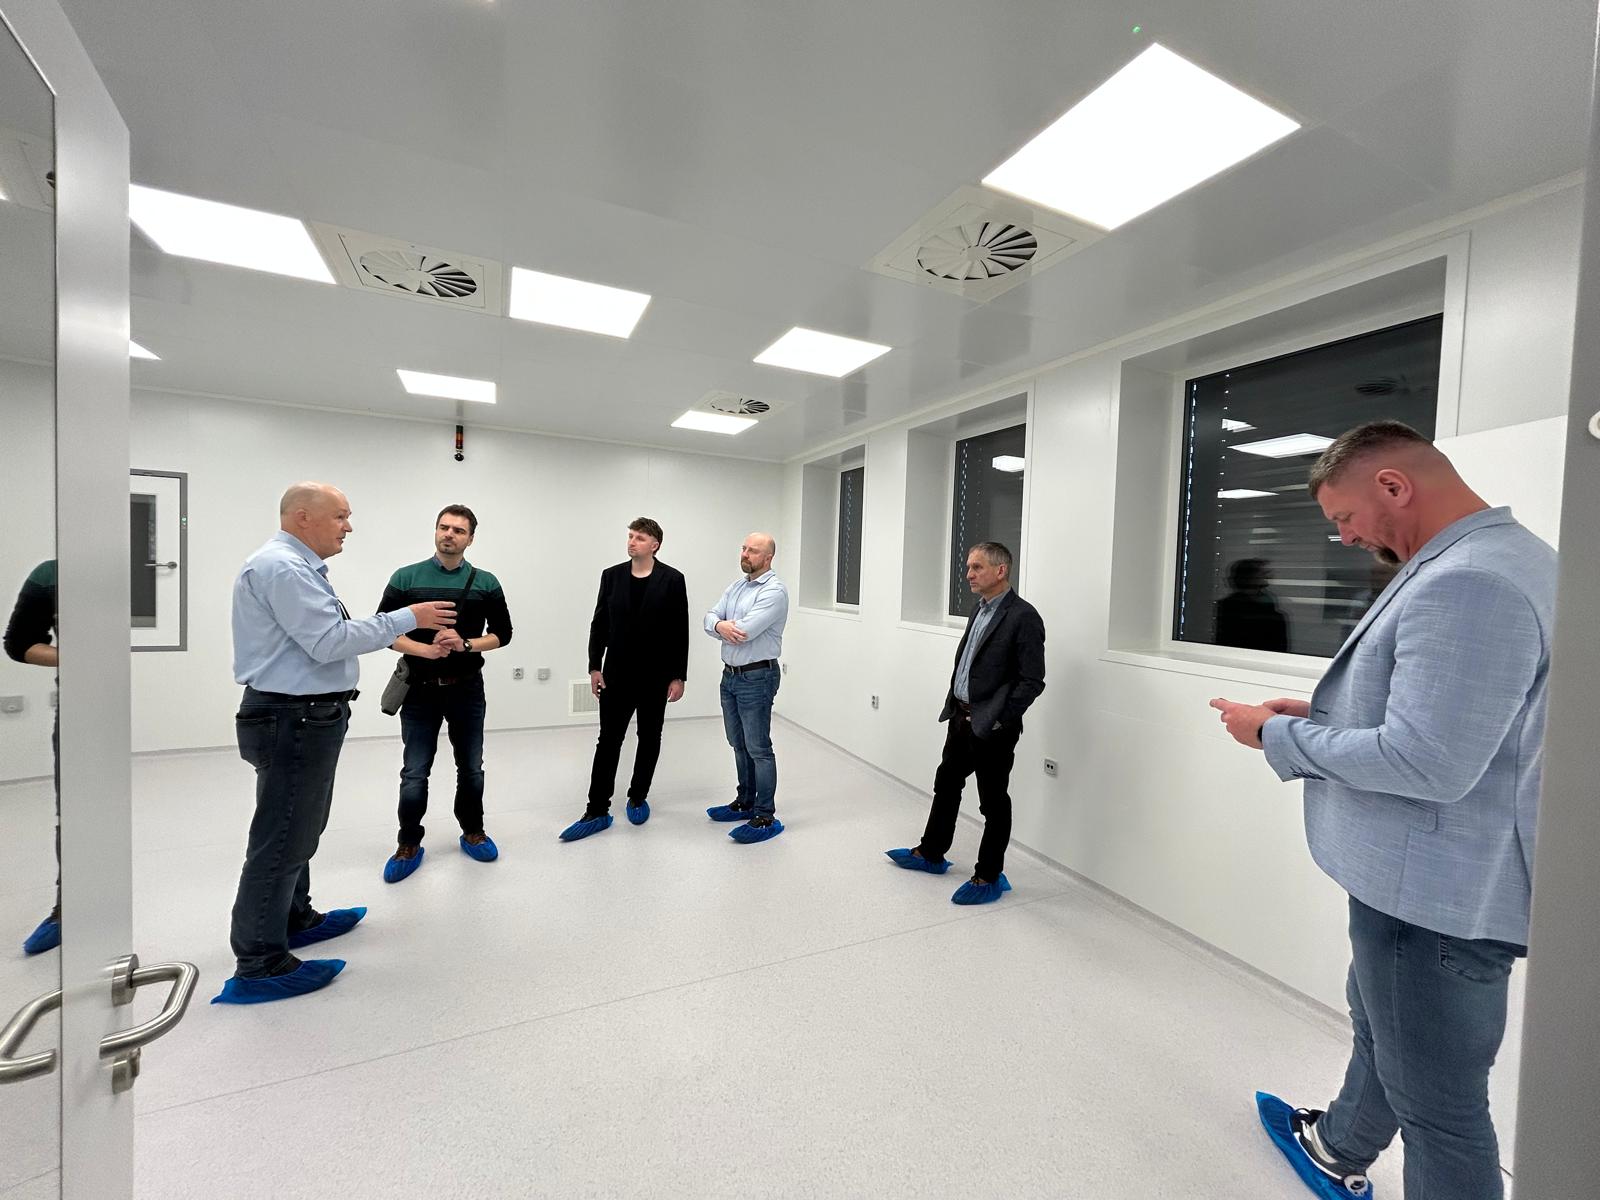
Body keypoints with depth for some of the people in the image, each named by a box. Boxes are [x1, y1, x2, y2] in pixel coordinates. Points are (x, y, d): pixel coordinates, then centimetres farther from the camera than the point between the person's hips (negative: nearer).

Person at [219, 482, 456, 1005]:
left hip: (303, 717, 11)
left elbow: (320, 639, 18)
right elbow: (329, 641, -24)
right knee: (282, 837, -2)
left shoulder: (295, 566, 15)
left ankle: (295, 919, 39)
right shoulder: (281, 567, -19)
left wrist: (406, 628, 12)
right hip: (293, 720, -11)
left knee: (299, 826, 22)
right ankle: (260, 965, 11)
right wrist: (407, 618, -19)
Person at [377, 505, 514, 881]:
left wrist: (465, 644, -15)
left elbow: (503, 633, 2)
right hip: (420, 690, -1)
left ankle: (473, 832, 31)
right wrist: (425, 649, -17)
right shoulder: (405, 578, -1)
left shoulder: (486, 583, 1)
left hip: (467, 690, 1)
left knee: (471, 769, 13)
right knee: (414, 774, 5)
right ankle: (409, 845, 24)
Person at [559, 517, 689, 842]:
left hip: (655, 676, -1)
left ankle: (638, 798, 29)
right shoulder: (611, 575, 3)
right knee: (608, 741, 3)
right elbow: (599, 624, 5)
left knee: (649, 740, 11)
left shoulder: (672, 580, -6)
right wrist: (594, 667, -1)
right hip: (617, 675, 2)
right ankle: (597, 811, 11)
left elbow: (681, 632, -6)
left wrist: (678, 676, -8)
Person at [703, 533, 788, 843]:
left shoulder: (774, 591, -15)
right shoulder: (736, 586, 13)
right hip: (730, 676, 9)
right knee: (739, 745, 18)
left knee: (758, 748, -2)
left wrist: (721, 626, -3)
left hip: (756, 678, -9)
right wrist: (720, 625, -19)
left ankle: (765, 817, 7)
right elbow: (710, 618, 5)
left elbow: (744, 631, -23)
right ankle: (745, 802, 32)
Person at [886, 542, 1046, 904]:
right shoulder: (980, 610, 9)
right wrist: (952, 705, 12)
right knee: (946, 784, 20)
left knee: (993, 802, 8)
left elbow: (1032, 681, -17)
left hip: (992, 728, -9)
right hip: (961, 718, 9)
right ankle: (931, 854, 39)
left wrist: (998, 721, -17)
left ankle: (989, 877, 25)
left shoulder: (1023, 616, -16)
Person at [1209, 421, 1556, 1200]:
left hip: (1437, 896, -11)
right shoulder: (1499, 557, 8)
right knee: (1379, 1027, 30)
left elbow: (1426, 763, -30)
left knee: (1437, 1104, 9)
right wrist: (1325, 713, 7)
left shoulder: (1463, 584, -26)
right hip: (1429, 881, 11)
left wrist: (1278, 735, -18)